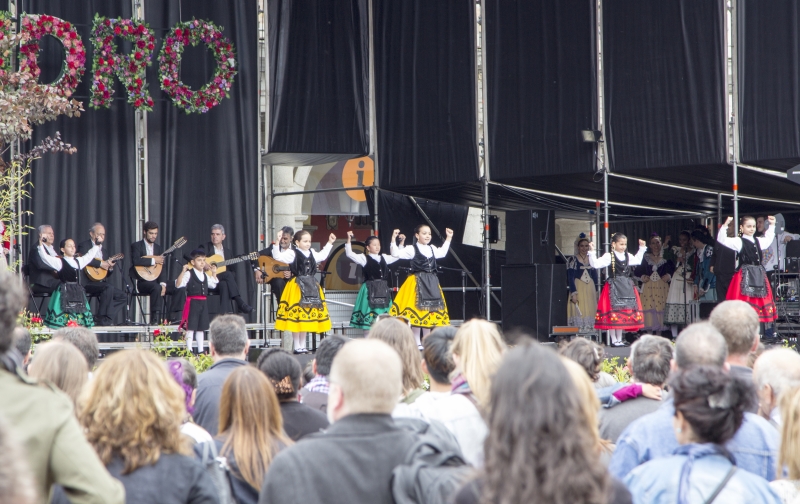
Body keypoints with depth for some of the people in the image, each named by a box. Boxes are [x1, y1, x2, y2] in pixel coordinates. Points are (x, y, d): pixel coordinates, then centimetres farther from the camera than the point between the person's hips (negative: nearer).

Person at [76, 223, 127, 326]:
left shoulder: (104, 251, 24)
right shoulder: (84, 245, 2)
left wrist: (110, 268, 1)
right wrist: (100, 264, -20)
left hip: (101, 283, 8)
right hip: (87, 282, -8)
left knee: (123, 297, -5)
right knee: (108, 287, -32)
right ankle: (102, 319, -25)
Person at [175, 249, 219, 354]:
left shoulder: (205, 275, 14)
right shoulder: (189, 274, -9)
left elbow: (212, 285, 30)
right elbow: (178, 285, -19)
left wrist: (214, 273, 22)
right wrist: (183, 271, -28)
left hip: (203, 302, 7)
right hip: (192, 302, -7)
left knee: (201, 327, 13)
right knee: (191, 327, -5)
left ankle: (200, 350, 19)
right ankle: (189, 350, -1)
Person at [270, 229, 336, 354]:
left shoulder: (312, 253, 11)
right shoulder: (292, 253, -8)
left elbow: (322, 256, 32)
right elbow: (277, 257, -21)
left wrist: (329, 243, 33)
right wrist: (277, 242, -31)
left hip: (311, 287, 6)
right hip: (296, 287, -6)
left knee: (307, 315, 9)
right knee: (296, 315, -4)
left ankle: (302, 346, 16)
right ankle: (297, 347, 2)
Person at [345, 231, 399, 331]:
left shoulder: (384, 258, 14)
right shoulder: (364, 258, 0)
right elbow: (349, 254, -11)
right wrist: (349, 240, -20)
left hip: (383, 291, 5)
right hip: (369, 291, -5)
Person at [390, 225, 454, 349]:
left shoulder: (432, 249, 14)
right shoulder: (412, 249, -5)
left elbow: (442, 252, 34)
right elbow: (396, 253, -13)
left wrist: (448, 238, 36)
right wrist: (394, 239, -24)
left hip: (432, 283, 6)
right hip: (417, 282, -6)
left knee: (432, 310, 7)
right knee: (417, 310, -5)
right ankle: (417, 342, 0)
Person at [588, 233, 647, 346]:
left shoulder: (628, 256, 12)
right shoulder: (609, 256, -7)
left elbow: (637, 261, 31)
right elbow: (595, 264, -17)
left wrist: (641, 248, 31)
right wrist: (591, 252, -26)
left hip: (627, 288, 6)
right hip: (614, 287, -6)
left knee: (623, 314, 8)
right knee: (613, 313, -6)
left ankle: (619, 339, 16)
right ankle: (614, 340, -1)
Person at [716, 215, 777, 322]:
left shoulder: (758, 241, 16)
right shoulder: (739, 242, -4)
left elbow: (768, 239, 38)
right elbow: (721, 239, -14)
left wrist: (772, 225, 37)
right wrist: (725, 225, -22)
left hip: (759, 276, 6)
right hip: (745, 276, -6)